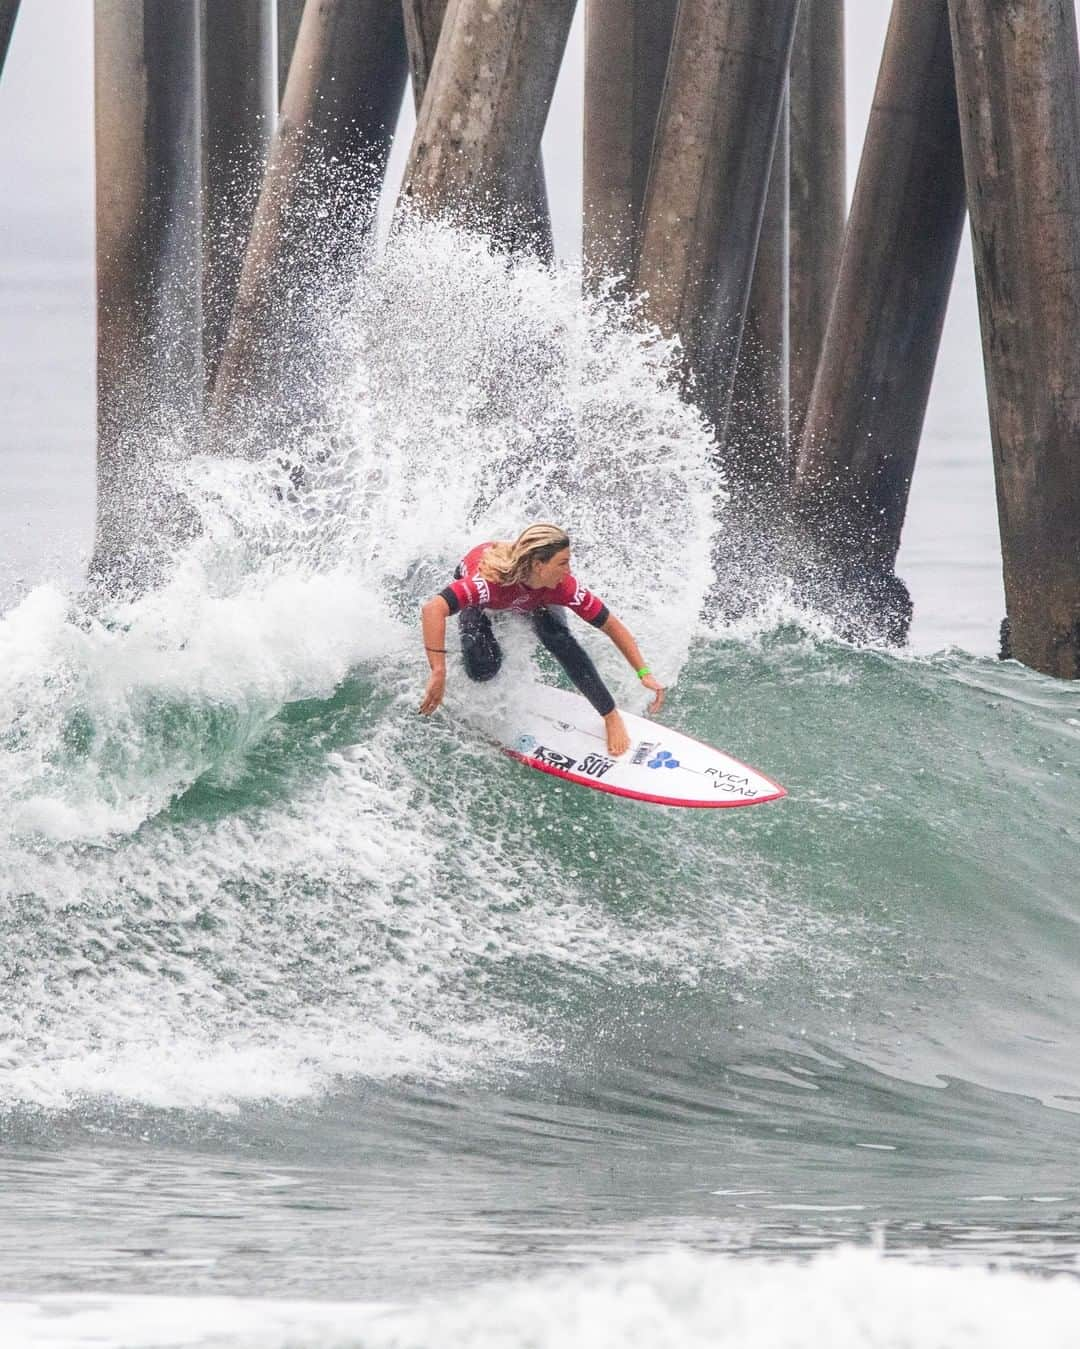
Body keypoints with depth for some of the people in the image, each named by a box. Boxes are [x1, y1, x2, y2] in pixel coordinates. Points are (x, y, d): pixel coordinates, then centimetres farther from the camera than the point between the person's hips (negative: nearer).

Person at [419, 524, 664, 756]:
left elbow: (612, 625, -26)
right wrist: (438, 673, -65)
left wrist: (644, 673, -32)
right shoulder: (491, 579, -50)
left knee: (559, 639, -24)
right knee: (483, 669, -22)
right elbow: (432, 609, -61)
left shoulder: (563, 587, -37)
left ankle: (611, 717, -6)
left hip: (536, 599, 2)